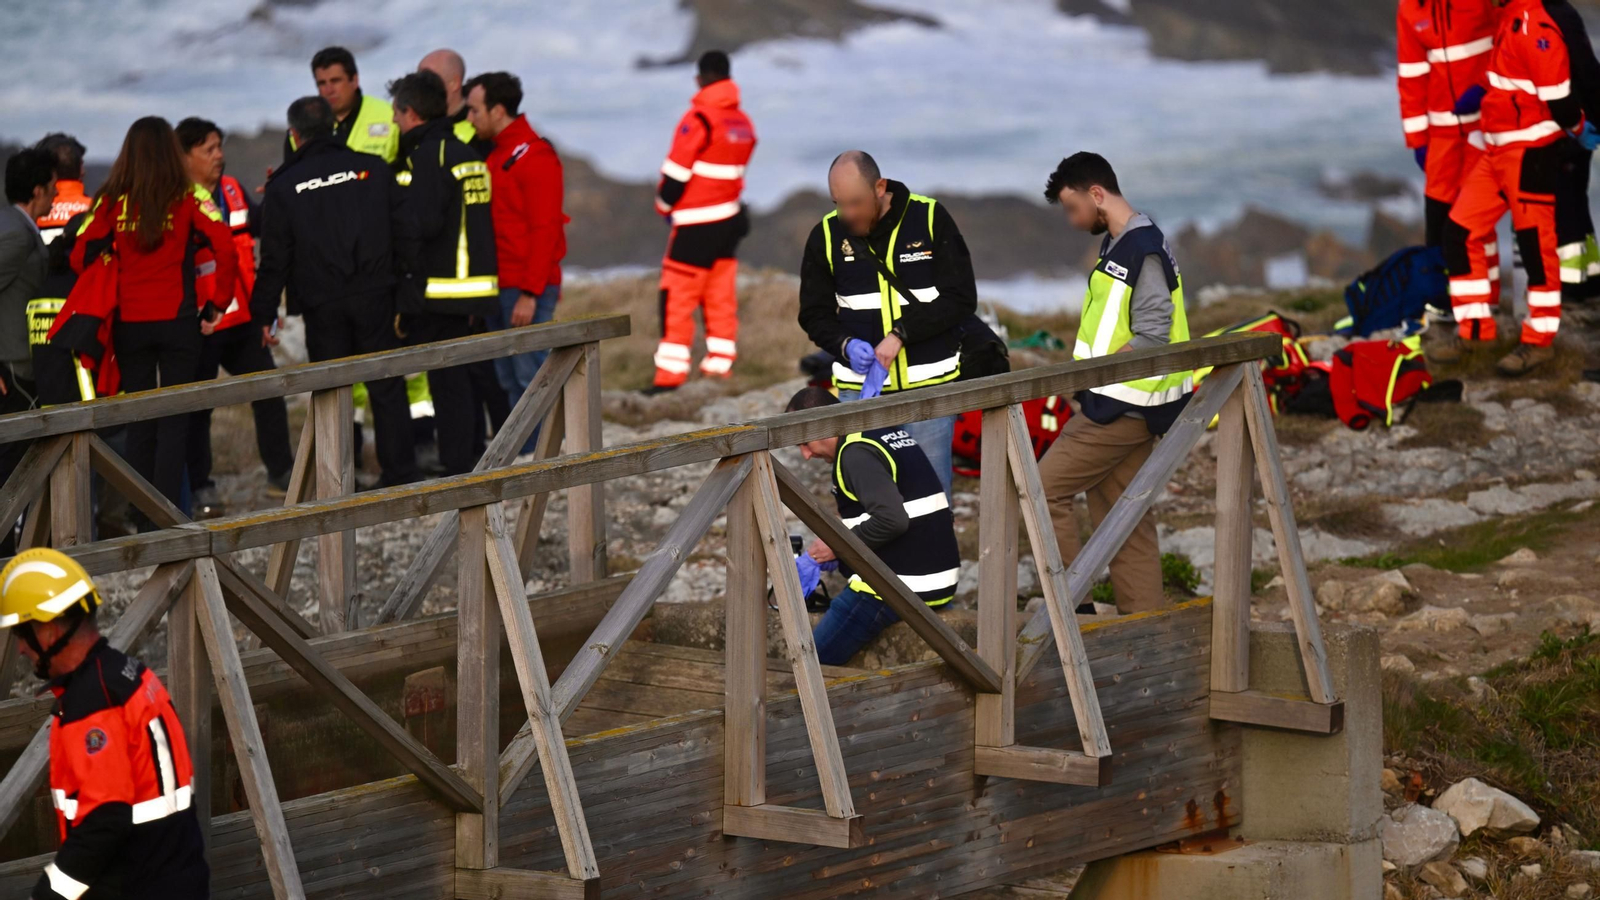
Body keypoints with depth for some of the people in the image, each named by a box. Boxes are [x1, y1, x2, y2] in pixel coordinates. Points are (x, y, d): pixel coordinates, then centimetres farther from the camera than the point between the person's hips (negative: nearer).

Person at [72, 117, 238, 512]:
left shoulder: (113, 202, -1)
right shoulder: (186, 200, -6)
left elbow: (81, 257, -3)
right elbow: (225, 248, -15)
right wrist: (218, 303, -3)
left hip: (129, 325, 2)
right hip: (177, 320, -2)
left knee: (138, 423, 12)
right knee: (175, 420, 3)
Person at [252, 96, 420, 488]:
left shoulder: (284, 186, -2)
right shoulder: (373, 169, 2)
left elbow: (274, 259, -1)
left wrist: (264, 313, 7)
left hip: (322, 306, -1)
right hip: (374, 295, 1)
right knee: (387, 389, 6)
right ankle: (400, 476, 5)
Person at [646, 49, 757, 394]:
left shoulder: (699, 119, -15)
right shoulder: (742, 122, 9)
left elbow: (676, 171, -13)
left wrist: (664, 205, 5)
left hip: (696, 225, -7)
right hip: (729, 220, 7)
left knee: (677, 299, -5)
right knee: (721, 298, 10)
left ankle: (671, 373, -9)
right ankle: (720, 366, 11)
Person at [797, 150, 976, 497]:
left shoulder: (930, 218, -5)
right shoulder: (826, 236, 1)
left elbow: (961, 298, -7)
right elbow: (815, 314, 7)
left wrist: (902, 333, -16)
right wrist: (846, 345, -14)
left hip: (928, 387, -2)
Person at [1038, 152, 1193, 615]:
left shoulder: (1143, 252, -18)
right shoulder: (1120, 246, 13)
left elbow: (1152, 338, -21)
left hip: (1120, 409, -10)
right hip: (1121, 405, 10)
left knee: (1046, 490, -7)